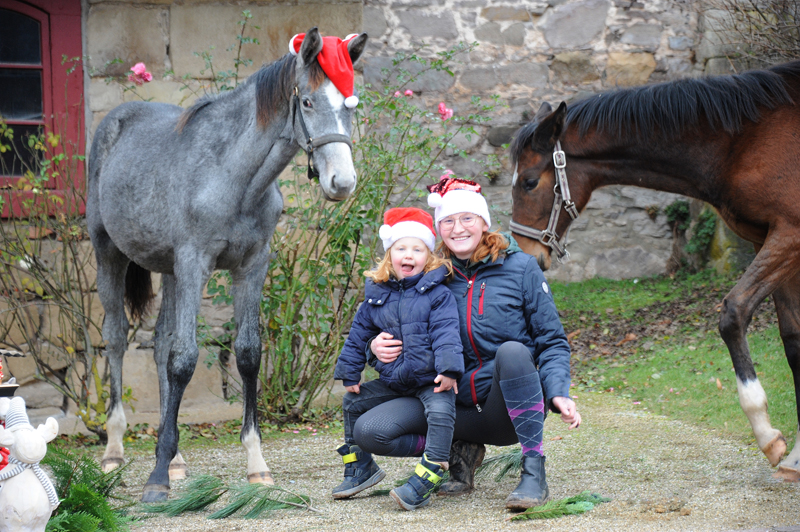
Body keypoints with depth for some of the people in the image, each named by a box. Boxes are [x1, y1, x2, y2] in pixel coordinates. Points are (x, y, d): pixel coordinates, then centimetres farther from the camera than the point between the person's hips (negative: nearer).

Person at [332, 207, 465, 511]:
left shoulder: (437, 293, -9)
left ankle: (424, 481, -34)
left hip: (430, 380, -5)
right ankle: (359, 468, 26)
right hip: (393, 380, 6)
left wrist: (448, 370, -27)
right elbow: (358, 335, 14)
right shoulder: (377, 295, 5)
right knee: (352, 402, 12)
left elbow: (446, 334, -17)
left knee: (440, 411, -31)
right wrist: (349, 373, 14)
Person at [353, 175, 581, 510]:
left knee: (512, 351, -36)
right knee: (369, 431, -17)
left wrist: (558, 394, -19)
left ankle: (534, 473, -27)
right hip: (458, 405, 3)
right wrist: (379, 347, -9)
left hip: (513, 405, -3)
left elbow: (552, 342, -1)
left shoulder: (520, 268, -2)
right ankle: (461, 451, 6)